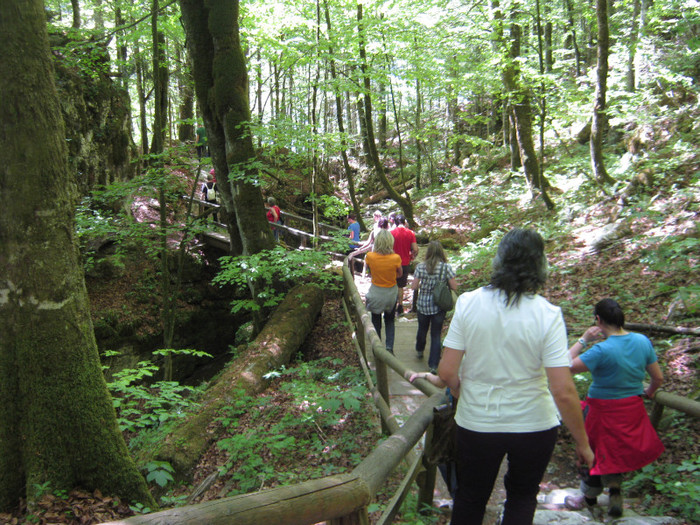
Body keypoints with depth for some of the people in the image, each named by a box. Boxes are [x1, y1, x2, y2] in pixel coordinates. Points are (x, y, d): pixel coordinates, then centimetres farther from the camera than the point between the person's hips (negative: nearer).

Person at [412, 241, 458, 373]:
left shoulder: (421, 267, -10)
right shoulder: (446, 267, -13)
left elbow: (414, 286, -7)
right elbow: (454, 287, -10)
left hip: (423, 304, 1)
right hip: (439, 306, -1)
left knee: (422, 329, 24)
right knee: (436, 334, 7)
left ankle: (419, 351, 48)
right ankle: (433, 365, 7)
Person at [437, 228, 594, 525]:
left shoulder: (468, 303, -13)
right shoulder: (547, 314, -17)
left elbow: (447, 372, -11)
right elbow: (563, 392, -19)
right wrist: (582, 442, -4)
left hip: (476, 423, 1)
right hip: (534, 426, 0)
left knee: (470, 499, 25)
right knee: (522, 496, 28)